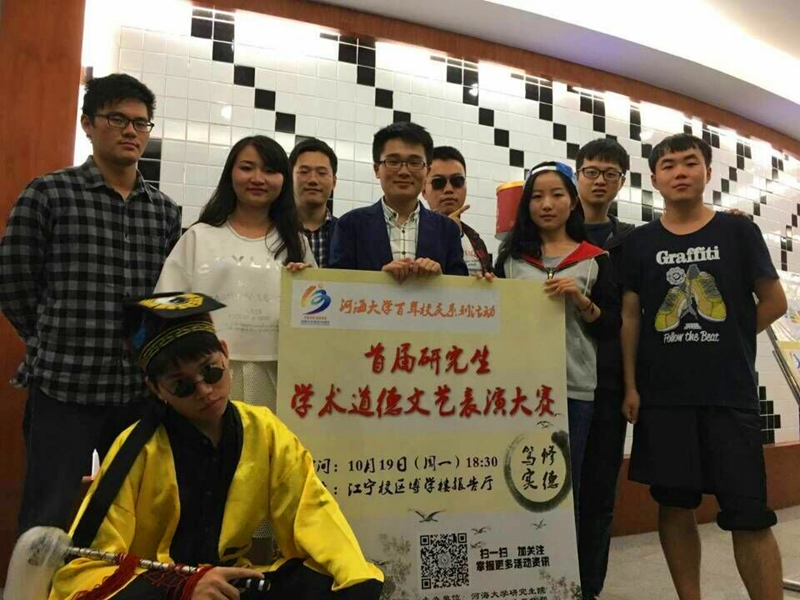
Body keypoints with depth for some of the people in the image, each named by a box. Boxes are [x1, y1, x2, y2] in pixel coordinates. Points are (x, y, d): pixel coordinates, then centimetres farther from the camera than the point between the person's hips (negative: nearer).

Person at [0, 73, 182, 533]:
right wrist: (58, 344, 3)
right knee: (50, 520, 6)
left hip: (143, 389, 4)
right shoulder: (47, 194, -1)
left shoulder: (166, 211, 10)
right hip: (64, 386, -3)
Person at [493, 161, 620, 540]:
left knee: (566, 487, 7)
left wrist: (581, 300, -14)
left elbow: (611, 328, 2)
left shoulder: (595, 260, 6)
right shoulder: (511, 256, 10)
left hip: (575, 389, -1)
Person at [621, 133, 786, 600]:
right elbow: (630, 317, 3)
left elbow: (775, 302, 8)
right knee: (675, 505, 8)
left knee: (749, 514, -1)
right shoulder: (640, 242, 6)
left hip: (731, 392, -1)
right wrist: (630, 385, -2)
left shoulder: (738, 231, 4)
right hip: (662, 395, 1)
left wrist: (731, 338, 3)